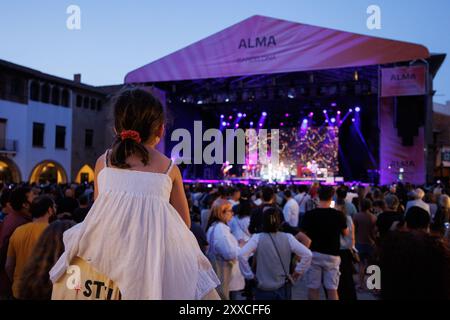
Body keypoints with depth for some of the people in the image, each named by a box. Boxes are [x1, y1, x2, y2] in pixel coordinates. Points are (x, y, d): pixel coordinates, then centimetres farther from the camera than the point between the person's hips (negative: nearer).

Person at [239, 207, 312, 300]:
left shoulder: (257, 238, -12)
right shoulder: (288, 237, -6)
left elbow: (242, 254, -23)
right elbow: (307, 254, -10)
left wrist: (250, 275, -11)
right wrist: (298, 272, 2)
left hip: (264, 290, -2)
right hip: (284, 288, 2)